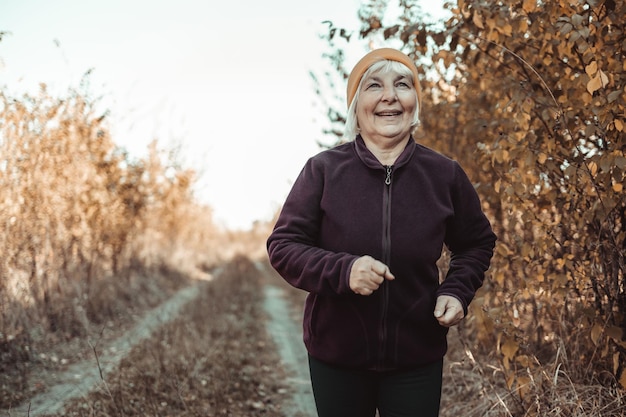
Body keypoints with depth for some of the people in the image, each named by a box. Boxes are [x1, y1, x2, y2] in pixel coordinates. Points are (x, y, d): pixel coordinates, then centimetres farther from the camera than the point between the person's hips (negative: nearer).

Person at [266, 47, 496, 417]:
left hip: (418, 356, 1)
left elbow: (477, 243, 12)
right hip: (336, 355, 0)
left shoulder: (444, 174, -3)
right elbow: (283, 245, -7)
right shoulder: (323, 170, -8)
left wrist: (457, 291, -7)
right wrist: (342, 270, -25)